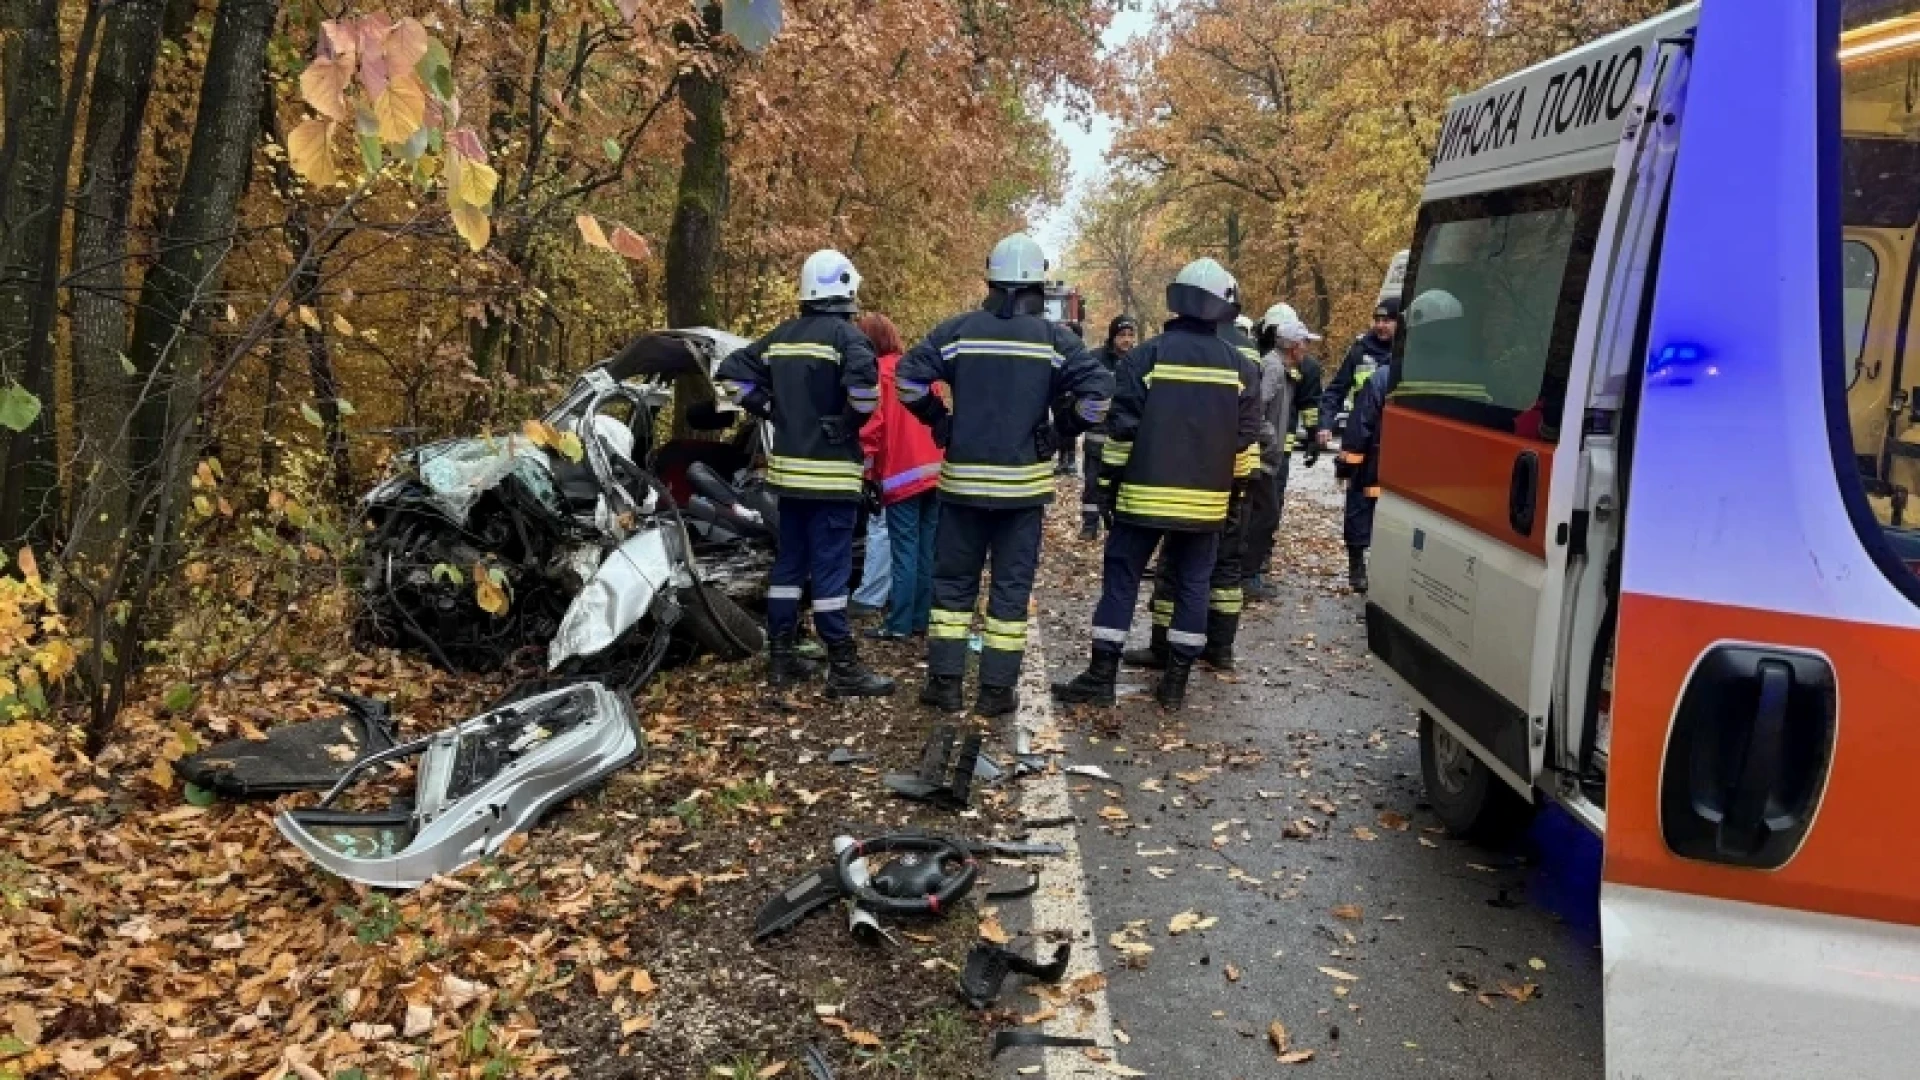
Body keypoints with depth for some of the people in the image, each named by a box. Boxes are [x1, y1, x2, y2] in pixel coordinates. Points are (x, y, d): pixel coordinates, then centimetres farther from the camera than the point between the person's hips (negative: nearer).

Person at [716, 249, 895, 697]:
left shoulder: (781, 335, 12)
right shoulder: (846, 334, -10)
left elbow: (732, 372, 14)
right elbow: (864, 378, -30)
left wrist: (771, 409, 13)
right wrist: (853, 421, -13)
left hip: (788, 466, 7)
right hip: (830, 470, -7)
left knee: (788, 563, 14)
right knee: (831, 568, -5)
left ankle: (781, 657, 19)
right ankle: (843, 668, -1)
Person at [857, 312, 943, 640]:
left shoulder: (874, 374, -6)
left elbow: (871, 426, -11)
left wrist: (868, 472, -5)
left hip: (901, 475, -6)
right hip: (935, 470, 6)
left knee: (905, 551, -5)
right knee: (928, 549, 9)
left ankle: (899, 624, -3)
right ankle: (923, 618, 15)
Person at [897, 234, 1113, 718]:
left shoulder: (959, 329, -1)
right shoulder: (1054, 337, -3)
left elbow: (908, 376, -7)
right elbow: (1098, 389, -11)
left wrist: (939, 422, 5)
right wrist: (1062, 430, 3)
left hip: (964, 478, 1)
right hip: (1024, 482, -1)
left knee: (953, 581, 12)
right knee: (1011, 587, 7)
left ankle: (945, 683, 13)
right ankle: (997, 691, 10)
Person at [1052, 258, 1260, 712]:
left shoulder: (1148, 355, -7)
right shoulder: (1240, 367, 3)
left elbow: (1122, 427, -7)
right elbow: (1245, 439, 7)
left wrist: (1107, 484, 1)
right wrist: (1236, 495, 16)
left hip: (1145, 494, -2)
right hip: (1206, 500, 3)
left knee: (1121, 579, 5)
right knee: (1192, 585, 10)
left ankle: (1101, 677, 4)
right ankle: (1175, 682, 12)